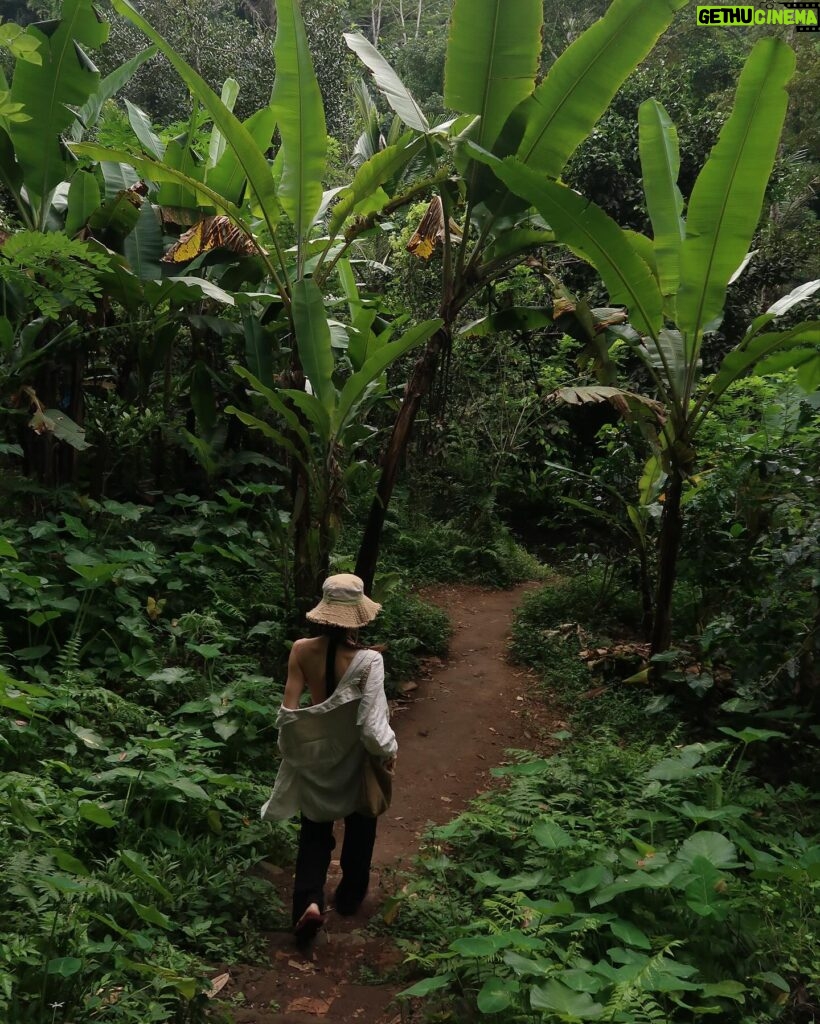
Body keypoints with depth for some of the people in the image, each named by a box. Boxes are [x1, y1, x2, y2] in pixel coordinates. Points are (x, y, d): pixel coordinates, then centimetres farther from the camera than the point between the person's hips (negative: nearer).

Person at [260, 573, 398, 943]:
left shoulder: (301, 651, -17)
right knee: (359, 829, 24)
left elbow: (287, 712, -13)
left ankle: (309, 901, 2)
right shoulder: (368, 660, -26)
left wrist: (294, 747, 3)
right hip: (355, 758, -2)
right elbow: (372, 725, -27)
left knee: (315, 831, 19)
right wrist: (390, 751, -9)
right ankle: (350, 895, 40)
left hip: (314, 754, 2)